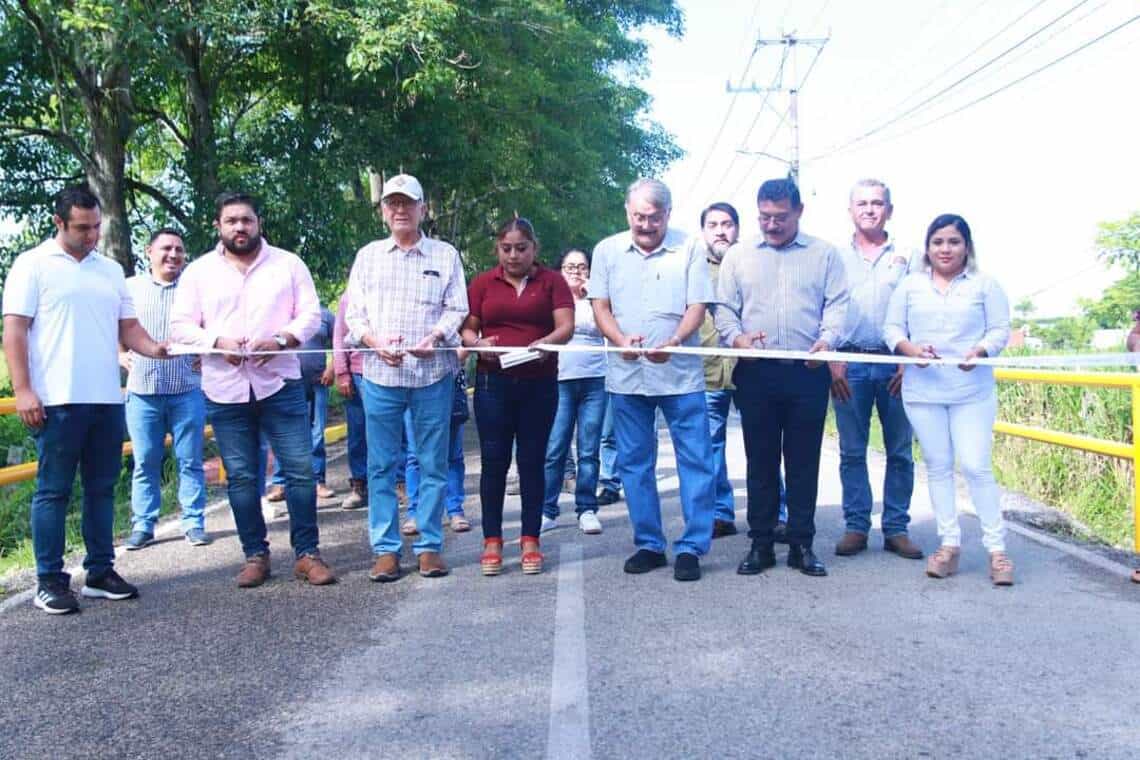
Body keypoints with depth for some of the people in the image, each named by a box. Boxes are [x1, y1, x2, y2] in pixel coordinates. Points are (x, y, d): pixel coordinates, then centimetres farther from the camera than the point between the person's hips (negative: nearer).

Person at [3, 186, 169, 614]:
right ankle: (50, 582, 8)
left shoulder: (111, 270, 16)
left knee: (102, 488, 10)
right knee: (53, 491, 1)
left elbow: (128, 328, 16)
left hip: (107, 400, 6)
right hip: (58, 400, -5)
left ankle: (100, 572, 19)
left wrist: (156, 349, -6)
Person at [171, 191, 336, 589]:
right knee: (240, 477, 6)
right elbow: (181, 325, 5)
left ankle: (307, 552, 8)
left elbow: (311, 314, 3)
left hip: (280, 384, -1)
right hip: (225, 390, 1)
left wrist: (281, 339, -15)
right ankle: (255, 555, 18)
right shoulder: (199, 271, 8)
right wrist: (218, 342, -13)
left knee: (300, 469, -3)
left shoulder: (288, 264, 6)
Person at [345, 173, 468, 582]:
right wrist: (375, 341, -10)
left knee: (433, 464, 3)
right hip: (380, 374, 1)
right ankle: (386, 549, 11)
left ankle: (429, 545, 12)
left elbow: (456, 308, 4)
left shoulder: (445, 255, 9)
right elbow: (353, 311, 9)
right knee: (381, 465, 3)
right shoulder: (368, 255, 13)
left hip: (433, 373, -1)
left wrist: (435, 337, -15)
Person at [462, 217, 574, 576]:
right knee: (493, 461, 1)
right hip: (493, 382, 1)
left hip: (539, 384, -1)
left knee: (532, 461, 4)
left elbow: (566, 326, -5)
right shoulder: (483, 283, 9)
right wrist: (476, 343, -15)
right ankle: (492, 541, 9)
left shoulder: (552, 281, 5)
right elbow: (467, 328, 8)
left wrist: (546, 342, -26)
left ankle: (530, 540, 12)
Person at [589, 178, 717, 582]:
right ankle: (649, 544, 21)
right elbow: (600, 306, 7)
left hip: (681, 372, -2)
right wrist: (620, 339, -13)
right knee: (634, 463, 9)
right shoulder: (607, 250, 6)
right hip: (626, 373, 3)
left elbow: (697, 306, -4)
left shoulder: (690, 248, -1)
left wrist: (674, 341, -23)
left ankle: (691, 547, 7)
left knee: (695, 461, -2)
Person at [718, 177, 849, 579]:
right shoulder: (738, 255, 12)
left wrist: (826, 339, -15)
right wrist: (736, 337, -11)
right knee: (760, 460, 5)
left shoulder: (824, 254, 10)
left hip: (808, 373, -1)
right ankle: (760, 544, 14)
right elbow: (724, 308, 8)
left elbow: (837, 305, 3)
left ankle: (802, 544, 13)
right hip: (755, 372, 1)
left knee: (804, 461, 4)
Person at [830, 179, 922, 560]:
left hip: (895, 364, 0)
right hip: (849, 364, 0)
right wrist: (832, 361, -3)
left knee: (900, 451, 3)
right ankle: (856, 526, 10)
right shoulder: (836, 257, 9)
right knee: (851, 452, 3)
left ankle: (896, 528, 11)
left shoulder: (906, 257, 9)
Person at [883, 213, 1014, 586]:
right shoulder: (910, 285, 10)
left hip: (972, 391, -2)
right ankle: (949, 544, 14)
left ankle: (996, 548, 2)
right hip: (922, 389, 2)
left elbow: (1000, 330, 2)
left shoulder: (985, 285, 5)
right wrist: (910, 349, -13)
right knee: (938, 467, 6)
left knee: (976, 467, -7)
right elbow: (892, 328, 7)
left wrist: (980, 351, -18)